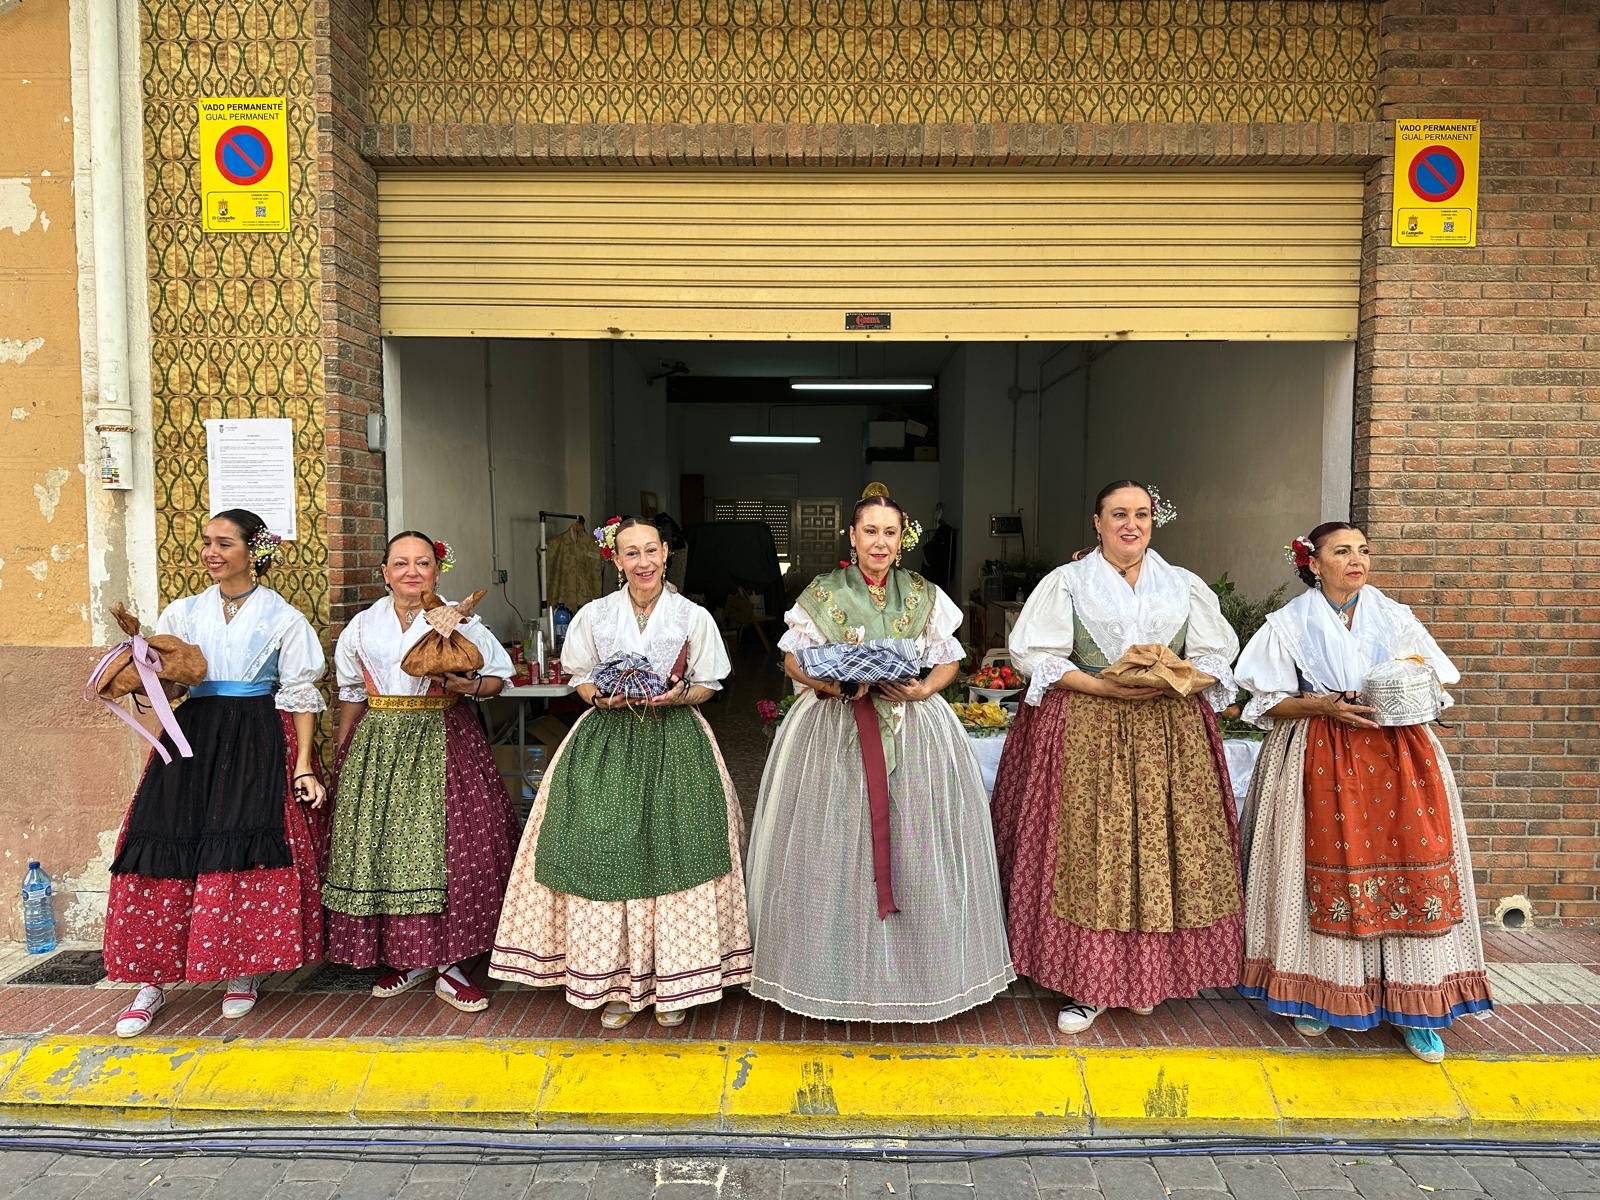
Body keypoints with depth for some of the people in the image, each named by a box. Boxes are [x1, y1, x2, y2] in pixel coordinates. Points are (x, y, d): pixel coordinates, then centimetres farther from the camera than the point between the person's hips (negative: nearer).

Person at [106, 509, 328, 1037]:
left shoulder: (283, 618, 3)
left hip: (259, 742, -3)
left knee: (246, 855, -7)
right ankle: (151, 981, 9)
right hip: (192, 735, 3)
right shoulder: (184, 612, 13)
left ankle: (242, 971, 11)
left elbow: (299, 695, 0)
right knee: (167, 851, -3)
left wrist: (304, 765, -6)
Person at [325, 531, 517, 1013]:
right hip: (377, 745, 3)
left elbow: (499, 674, 6)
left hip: (442, 742, -3)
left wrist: (469, 687, -14)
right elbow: (351, 694, 17)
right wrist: (342, 753, 15)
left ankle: (446, 964, 3)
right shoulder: (362, 626, 11)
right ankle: (407, 959, 18)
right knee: (381, 846, 2)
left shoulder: (459, 622, 2)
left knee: (448, 846, -8)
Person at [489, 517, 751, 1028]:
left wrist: (679, 694, -13)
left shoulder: (694, 617, 3)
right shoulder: (594, 615, 5)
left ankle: (674, 981, 12)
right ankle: (617, 981, 12)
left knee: (672, 854, -2)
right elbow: (580, 680, 11)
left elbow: (709, 685, 7)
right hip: (606, 742, 1)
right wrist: (602, 696, -10)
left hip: (675, 743, -1)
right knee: (608, 856, -2)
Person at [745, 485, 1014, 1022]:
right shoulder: (822, 593, 3)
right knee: (835, 849, 0)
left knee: (913, 848, 3)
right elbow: (792, 658, 7)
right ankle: (840, 970, 16)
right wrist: (820, 681, -13)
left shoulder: (924, 596, 7)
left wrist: (923, 689, -9)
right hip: (836, 731, -1)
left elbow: (949, 661, 11)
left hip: (911, 731, 1)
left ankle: (911, 970, 19)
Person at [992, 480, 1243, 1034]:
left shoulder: (1185, 586, 15)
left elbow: (1215, 658, 11)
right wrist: (1103, 686, -14)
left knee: (1161, 851, 0)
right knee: (1088, 857, -5)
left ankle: (1147, 976, 16)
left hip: (1169, 735, 3)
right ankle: (1089, 983, 5)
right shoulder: (1066, 582, 7)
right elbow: (1035, 656, -2)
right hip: (1087, 736, -2)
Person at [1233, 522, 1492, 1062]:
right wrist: (1324, 704, -13)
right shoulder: (1290, 623, 6)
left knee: (1411, 865, -7)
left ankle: (1413, 1005, 2)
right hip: (1320, 760, -2)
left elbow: (1436, 681, 15)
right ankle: (1316, 994, 12)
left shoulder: (1395, 616, 13)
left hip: (1398, 754, 2)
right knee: (1329, 871, -3)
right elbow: (1269, 703, 2)